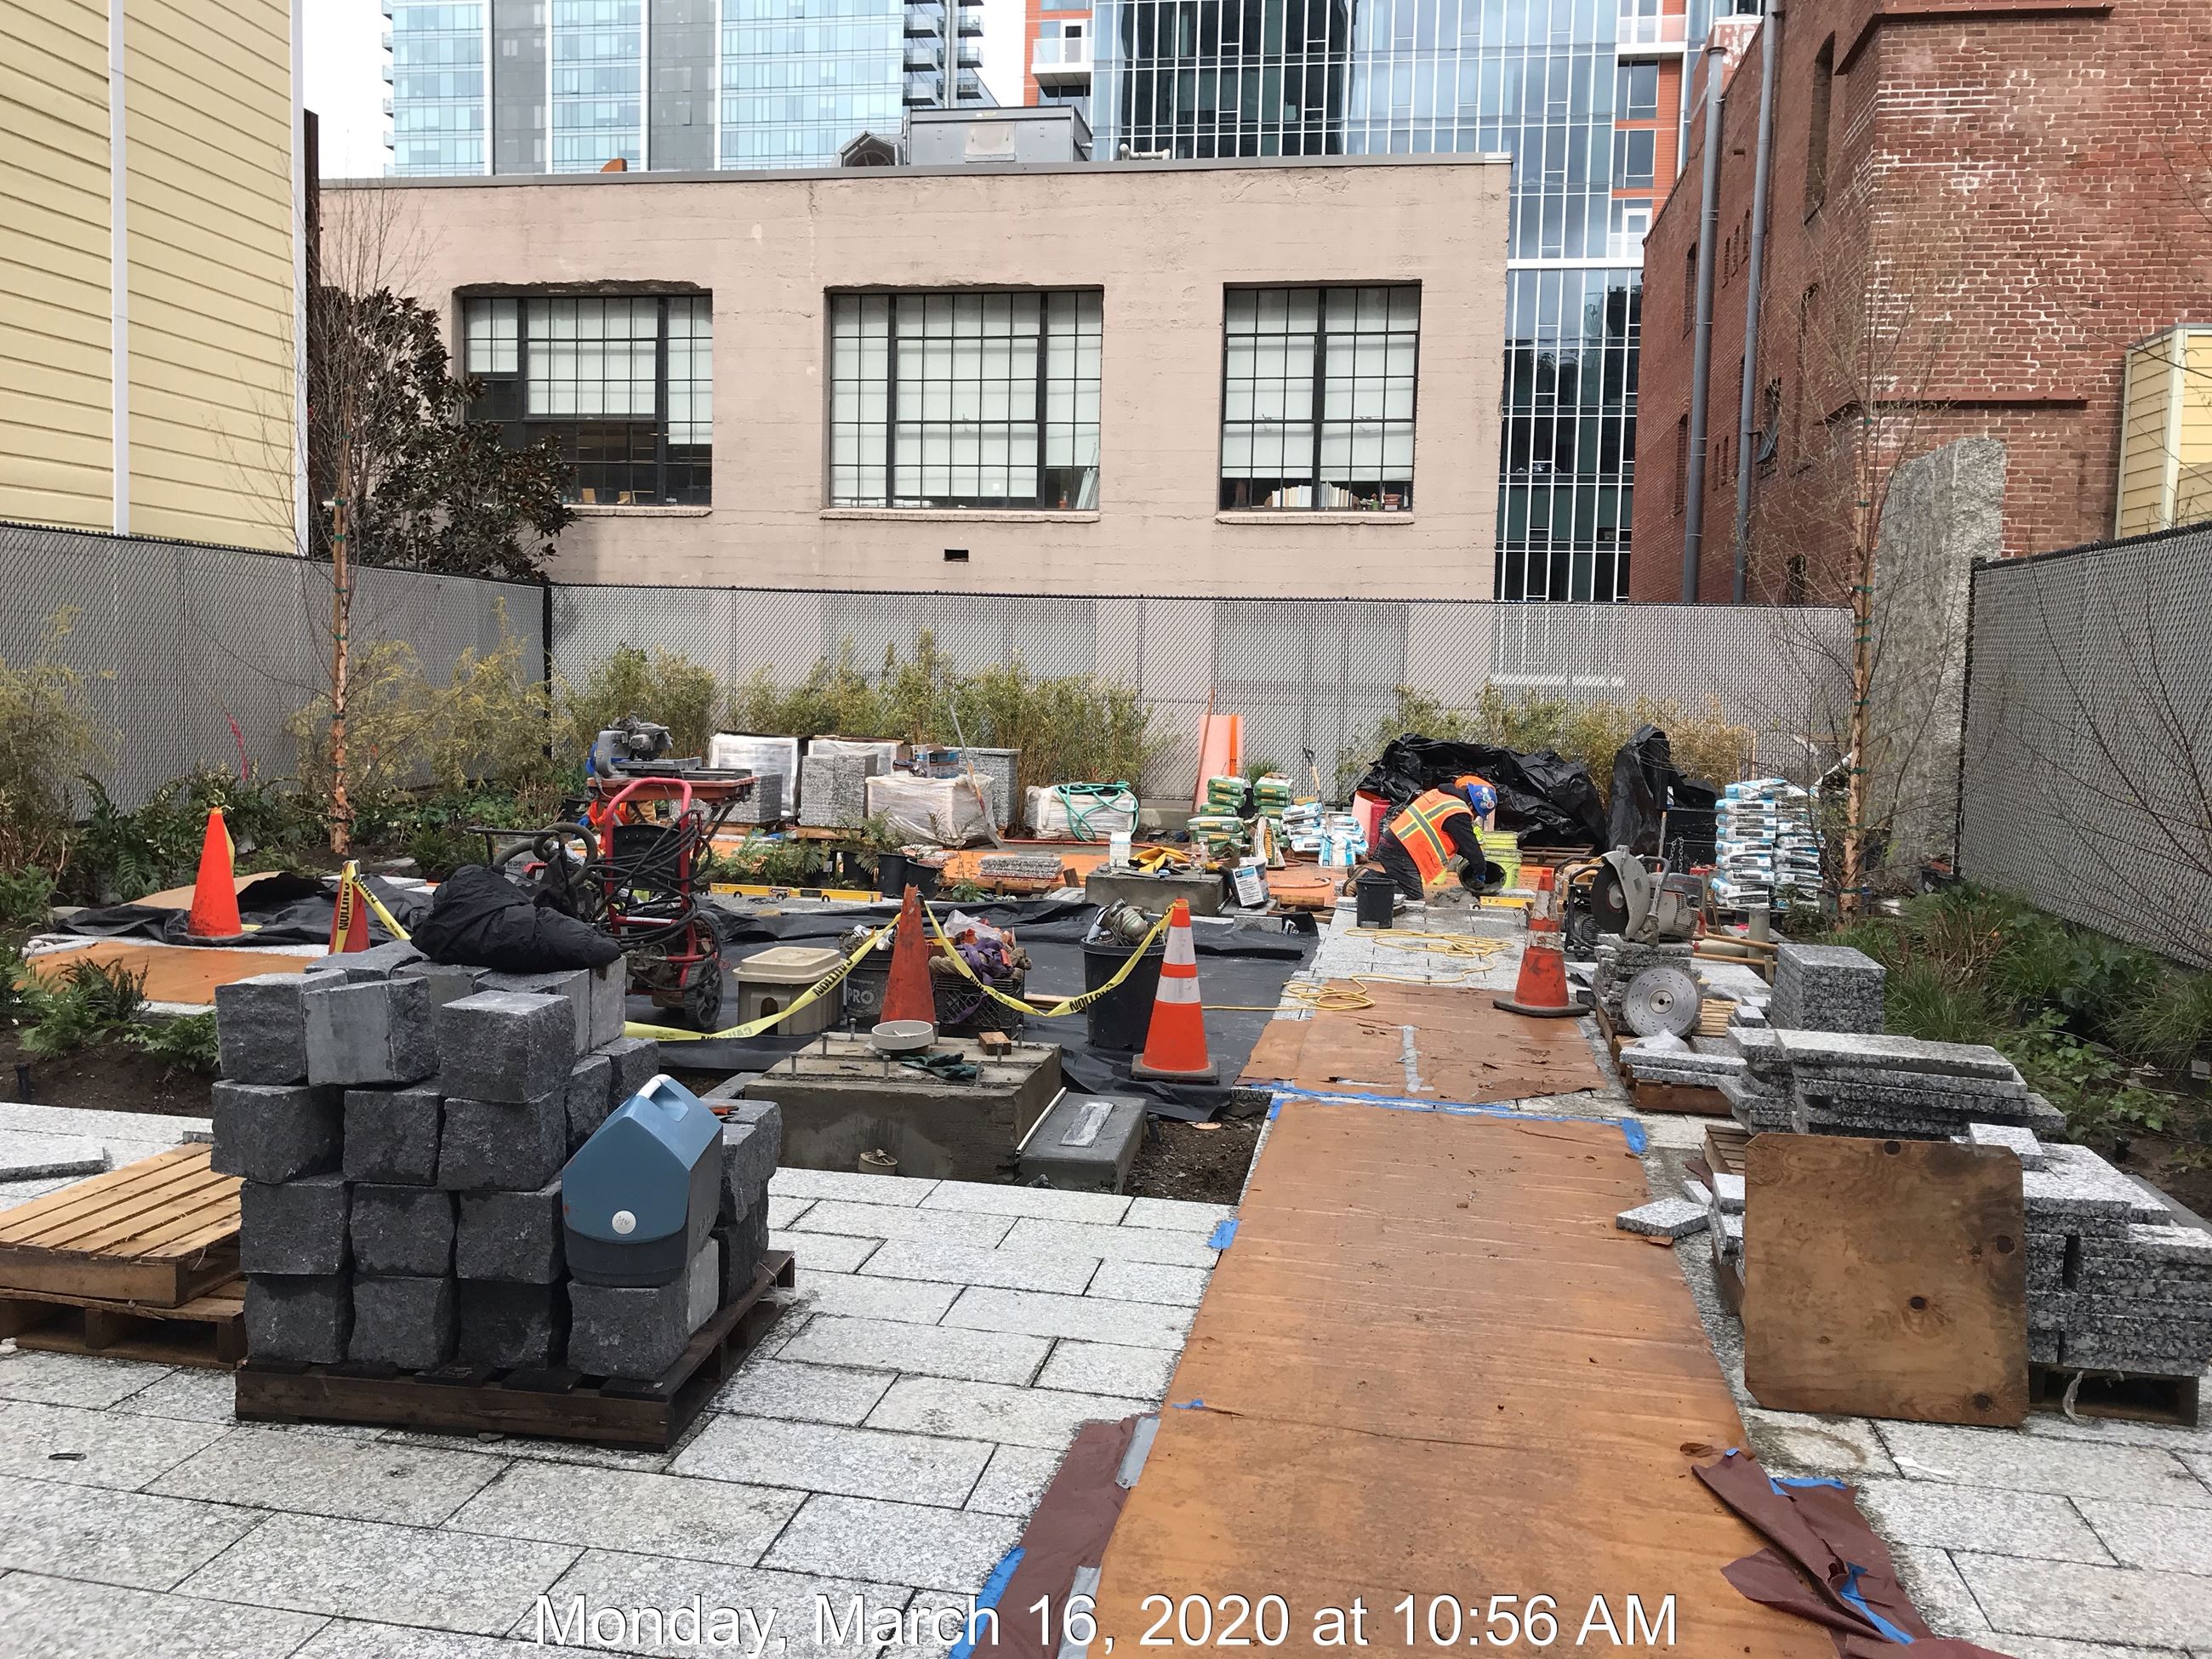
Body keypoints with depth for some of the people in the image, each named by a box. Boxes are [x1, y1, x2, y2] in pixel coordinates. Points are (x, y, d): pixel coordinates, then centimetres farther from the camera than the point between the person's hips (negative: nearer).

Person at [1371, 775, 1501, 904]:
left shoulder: (1440, 795, 14)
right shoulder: (1457, 813, -15)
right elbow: (1470, 846, -7)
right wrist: (1481, 871, 10)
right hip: (1402, 856, -10)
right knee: (1416, 904, -11)